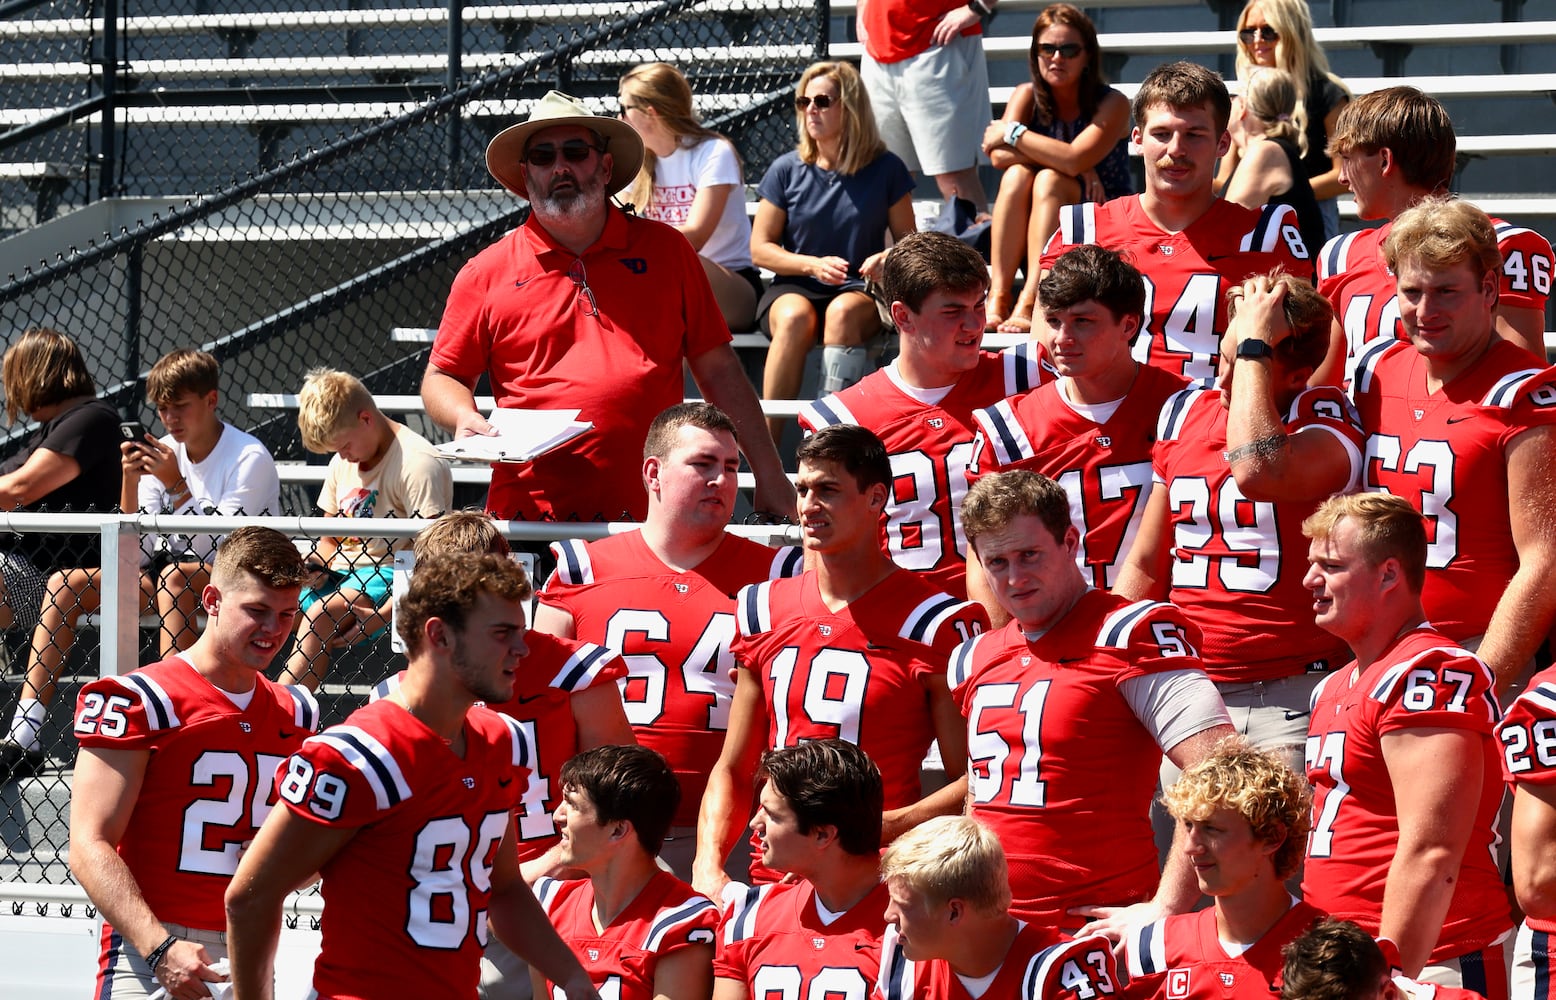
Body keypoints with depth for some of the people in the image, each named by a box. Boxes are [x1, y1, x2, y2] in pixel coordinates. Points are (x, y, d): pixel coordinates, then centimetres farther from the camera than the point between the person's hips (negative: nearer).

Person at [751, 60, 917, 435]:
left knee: (842, 313, -38)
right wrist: (814, 265, -11)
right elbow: (760, 248, 6)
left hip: (860, 289, -1)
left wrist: (889, 260, -16)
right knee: (795, 317, -37)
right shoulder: (786, 171, 5)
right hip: (794, 287, 1)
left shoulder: (885, 169, 4)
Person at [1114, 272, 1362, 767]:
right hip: (1186, 689, 5)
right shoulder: (1184, 412, 14)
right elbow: (1144, 567, 20)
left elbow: (1256, 474, -28)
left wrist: (1256, 346, -16)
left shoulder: (1327, 419, -4)